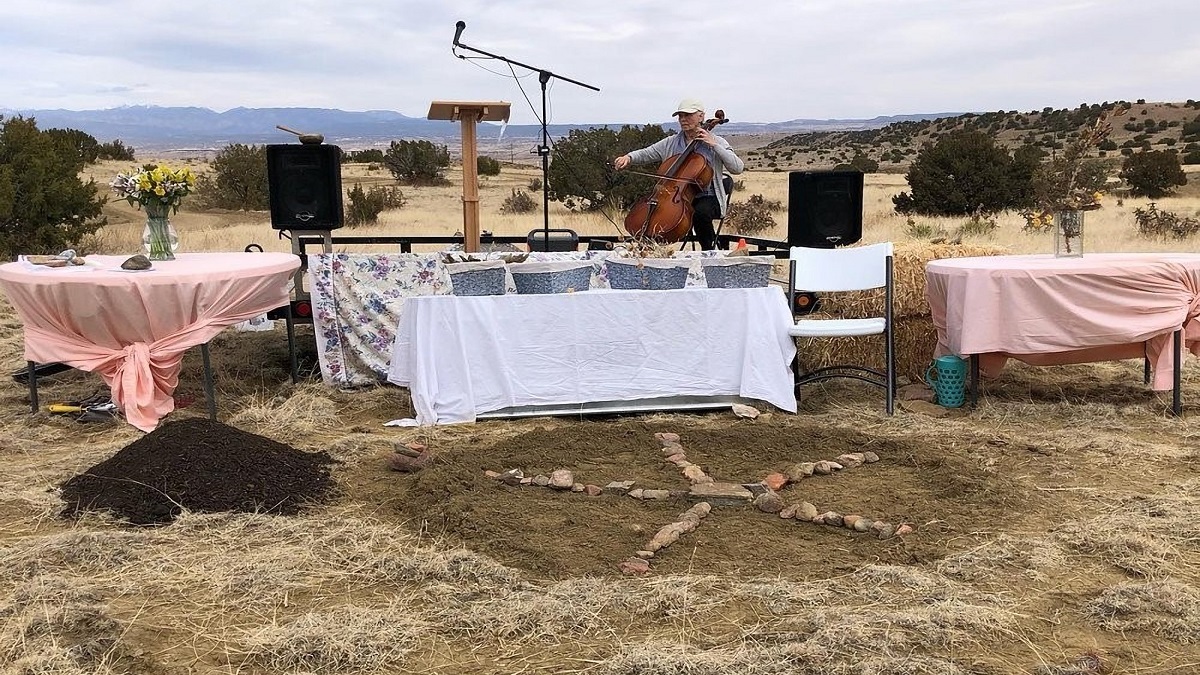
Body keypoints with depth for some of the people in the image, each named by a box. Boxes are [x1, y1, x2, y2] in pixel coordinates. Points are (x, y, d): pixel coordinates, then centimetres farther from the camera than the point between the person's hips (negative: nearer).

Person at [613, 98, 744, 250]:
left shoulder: (716, 142, 4)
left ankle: (709, 251, -14)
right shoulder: (671, 143, 14)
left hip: (706, 198, -3)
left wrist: (714, 145, -13)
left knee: (700, 213, -37)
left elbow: (738, 168, -8)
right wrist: (629, 157, -12)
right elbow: (645, 154, 10)